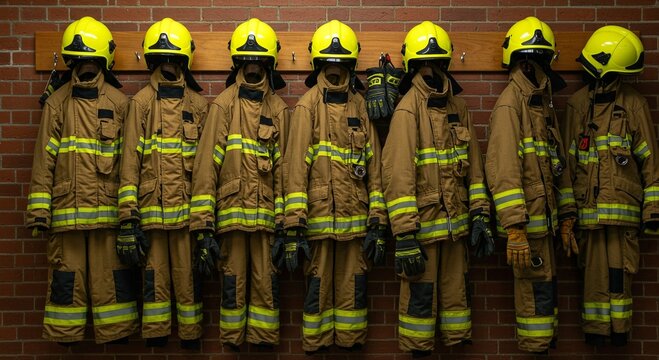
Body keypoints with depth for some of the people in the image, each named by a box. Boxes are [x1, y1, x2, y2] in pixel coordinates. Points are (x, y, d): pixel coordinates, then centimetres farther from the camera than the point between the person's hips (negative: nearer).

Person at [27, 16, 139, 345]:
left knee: (111, 275, 5)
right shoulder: (57, 103, 7)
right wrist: (39, 211, -1)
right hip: (66, 209, 1)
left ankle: (116, 331, 16)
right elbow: (44, 160, 4)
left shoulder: (120, 103, 5)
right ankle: (66, 333, 22)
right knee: (66, 276, 9)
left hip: (109, 208, -1)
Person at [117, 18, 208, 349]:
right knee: (155, 276, 8)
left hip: (189, 207, 1)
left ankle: (191, 335, 20)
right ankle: (155, 336, 19)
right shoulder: (141, 103, 3)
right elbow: (130, 162, -1)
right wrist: (127, 218, -7)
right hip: (150, 208, -1)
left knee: (188, 276, 8)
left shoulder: (199, 104, 7)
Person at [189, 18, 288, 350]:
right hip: (231, 210, -1)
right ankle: (232, 342, 22)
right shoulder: (223, 105, 2)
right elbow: (206, 165, -3)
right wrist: (203, 223, -9)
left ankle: (264, 342, 19)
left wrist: (284, 221, 0)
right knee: (233, 281, 8)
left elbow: (283, 167, 5)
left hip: (266, 213, 1)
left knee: (265, 282, 7)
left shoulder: (279, 109, 8)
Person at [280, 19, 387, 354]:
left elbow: (374, 168, 7)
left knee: (352, 288, 11)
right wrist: (293, 226, -13)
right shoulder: (307, 105, -1)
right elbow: (295, 167, -7)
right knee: (318, 288, 7)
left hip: (355, 219, 3)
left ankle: (352, 344, 25)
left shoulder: (361, 106, 9)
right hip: (318, 217, -3)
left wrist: (378, 223, 3)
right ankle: (315, 346, 22)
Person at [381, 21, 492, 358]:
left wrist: (479, 214, 6)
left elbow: (473, 164, 13)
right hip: (422, 222, -6)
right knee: (420, 295, 5)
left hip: (455, 223, 6)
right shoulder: (408, 109, -11)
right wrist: (404, 236, -19)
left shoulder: (458, 106, 9)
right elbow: (397, 174, -16)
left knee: (456, 291, 16)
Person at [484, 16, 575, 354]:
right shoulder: (510, 103, -11)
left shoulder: (543, 103, 16)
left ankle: (541, 343, 29)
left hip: (543, 218, 9)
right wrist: (514, 228, -25)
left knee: (542, 288, 16)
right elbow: (503, 169, -20)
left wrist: (566, 217, 17)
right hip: (526, 221, -9)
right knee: (537, 291, -3)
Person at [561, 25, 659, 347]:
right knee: (594, 268, 6)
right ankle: (595, 328, 17)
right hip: (588, 205, 1)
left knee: (619, 268, -1)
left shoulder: (633, 103, 3)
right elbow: (568, 160, 8)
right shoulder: (578, 104, 7)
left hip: (623, 203, -1)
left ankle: (618, 327, 13)